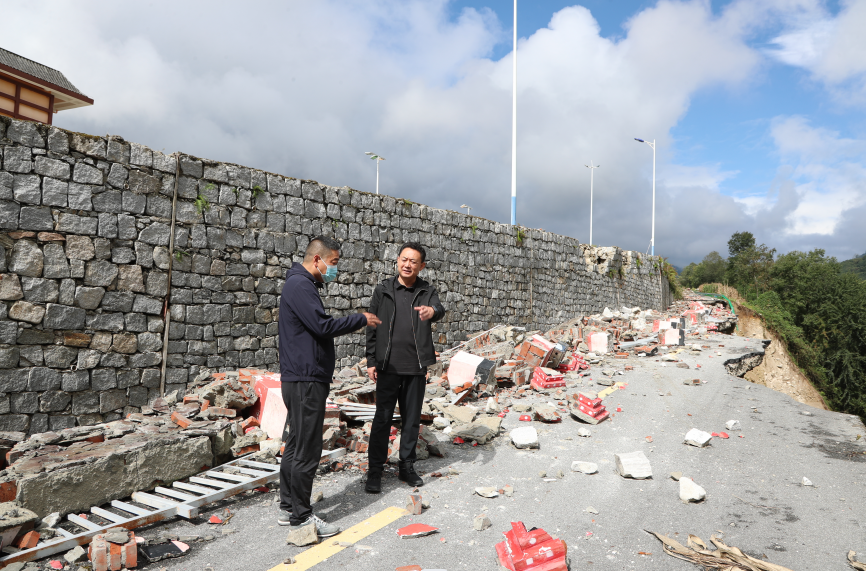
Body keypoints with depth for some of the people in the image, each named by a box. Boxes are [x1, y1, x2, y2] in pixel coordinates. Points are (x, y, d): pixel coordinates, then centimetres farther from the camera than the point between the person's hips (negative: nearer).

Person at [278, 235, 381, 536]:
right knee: (307, 450, -2)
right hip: (305, 379, -11)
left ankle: (288, 508, 27)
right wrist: (361, 319, -11)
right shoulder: (299, 285, -15)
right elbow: (323, 326, -22)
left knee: (296, 445, 16)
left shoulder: (303, 284, 18)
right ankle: (300, 516, 10)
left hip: (303, 379, 11)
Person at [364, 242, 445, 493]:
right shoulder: (383, 290, 4)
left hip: (416, 368, 1)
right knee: (382, 418, 2)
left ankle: (407, 466, 26)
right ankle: (375, 470, 14)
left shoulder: (427, 292, 5)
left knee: (412, 419, 11)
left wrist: (432, 311, -43)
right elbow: (372, 327, 5)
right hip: (388, 366, -1)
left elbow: (439, 308, -17)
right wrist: (371, 361, 0)